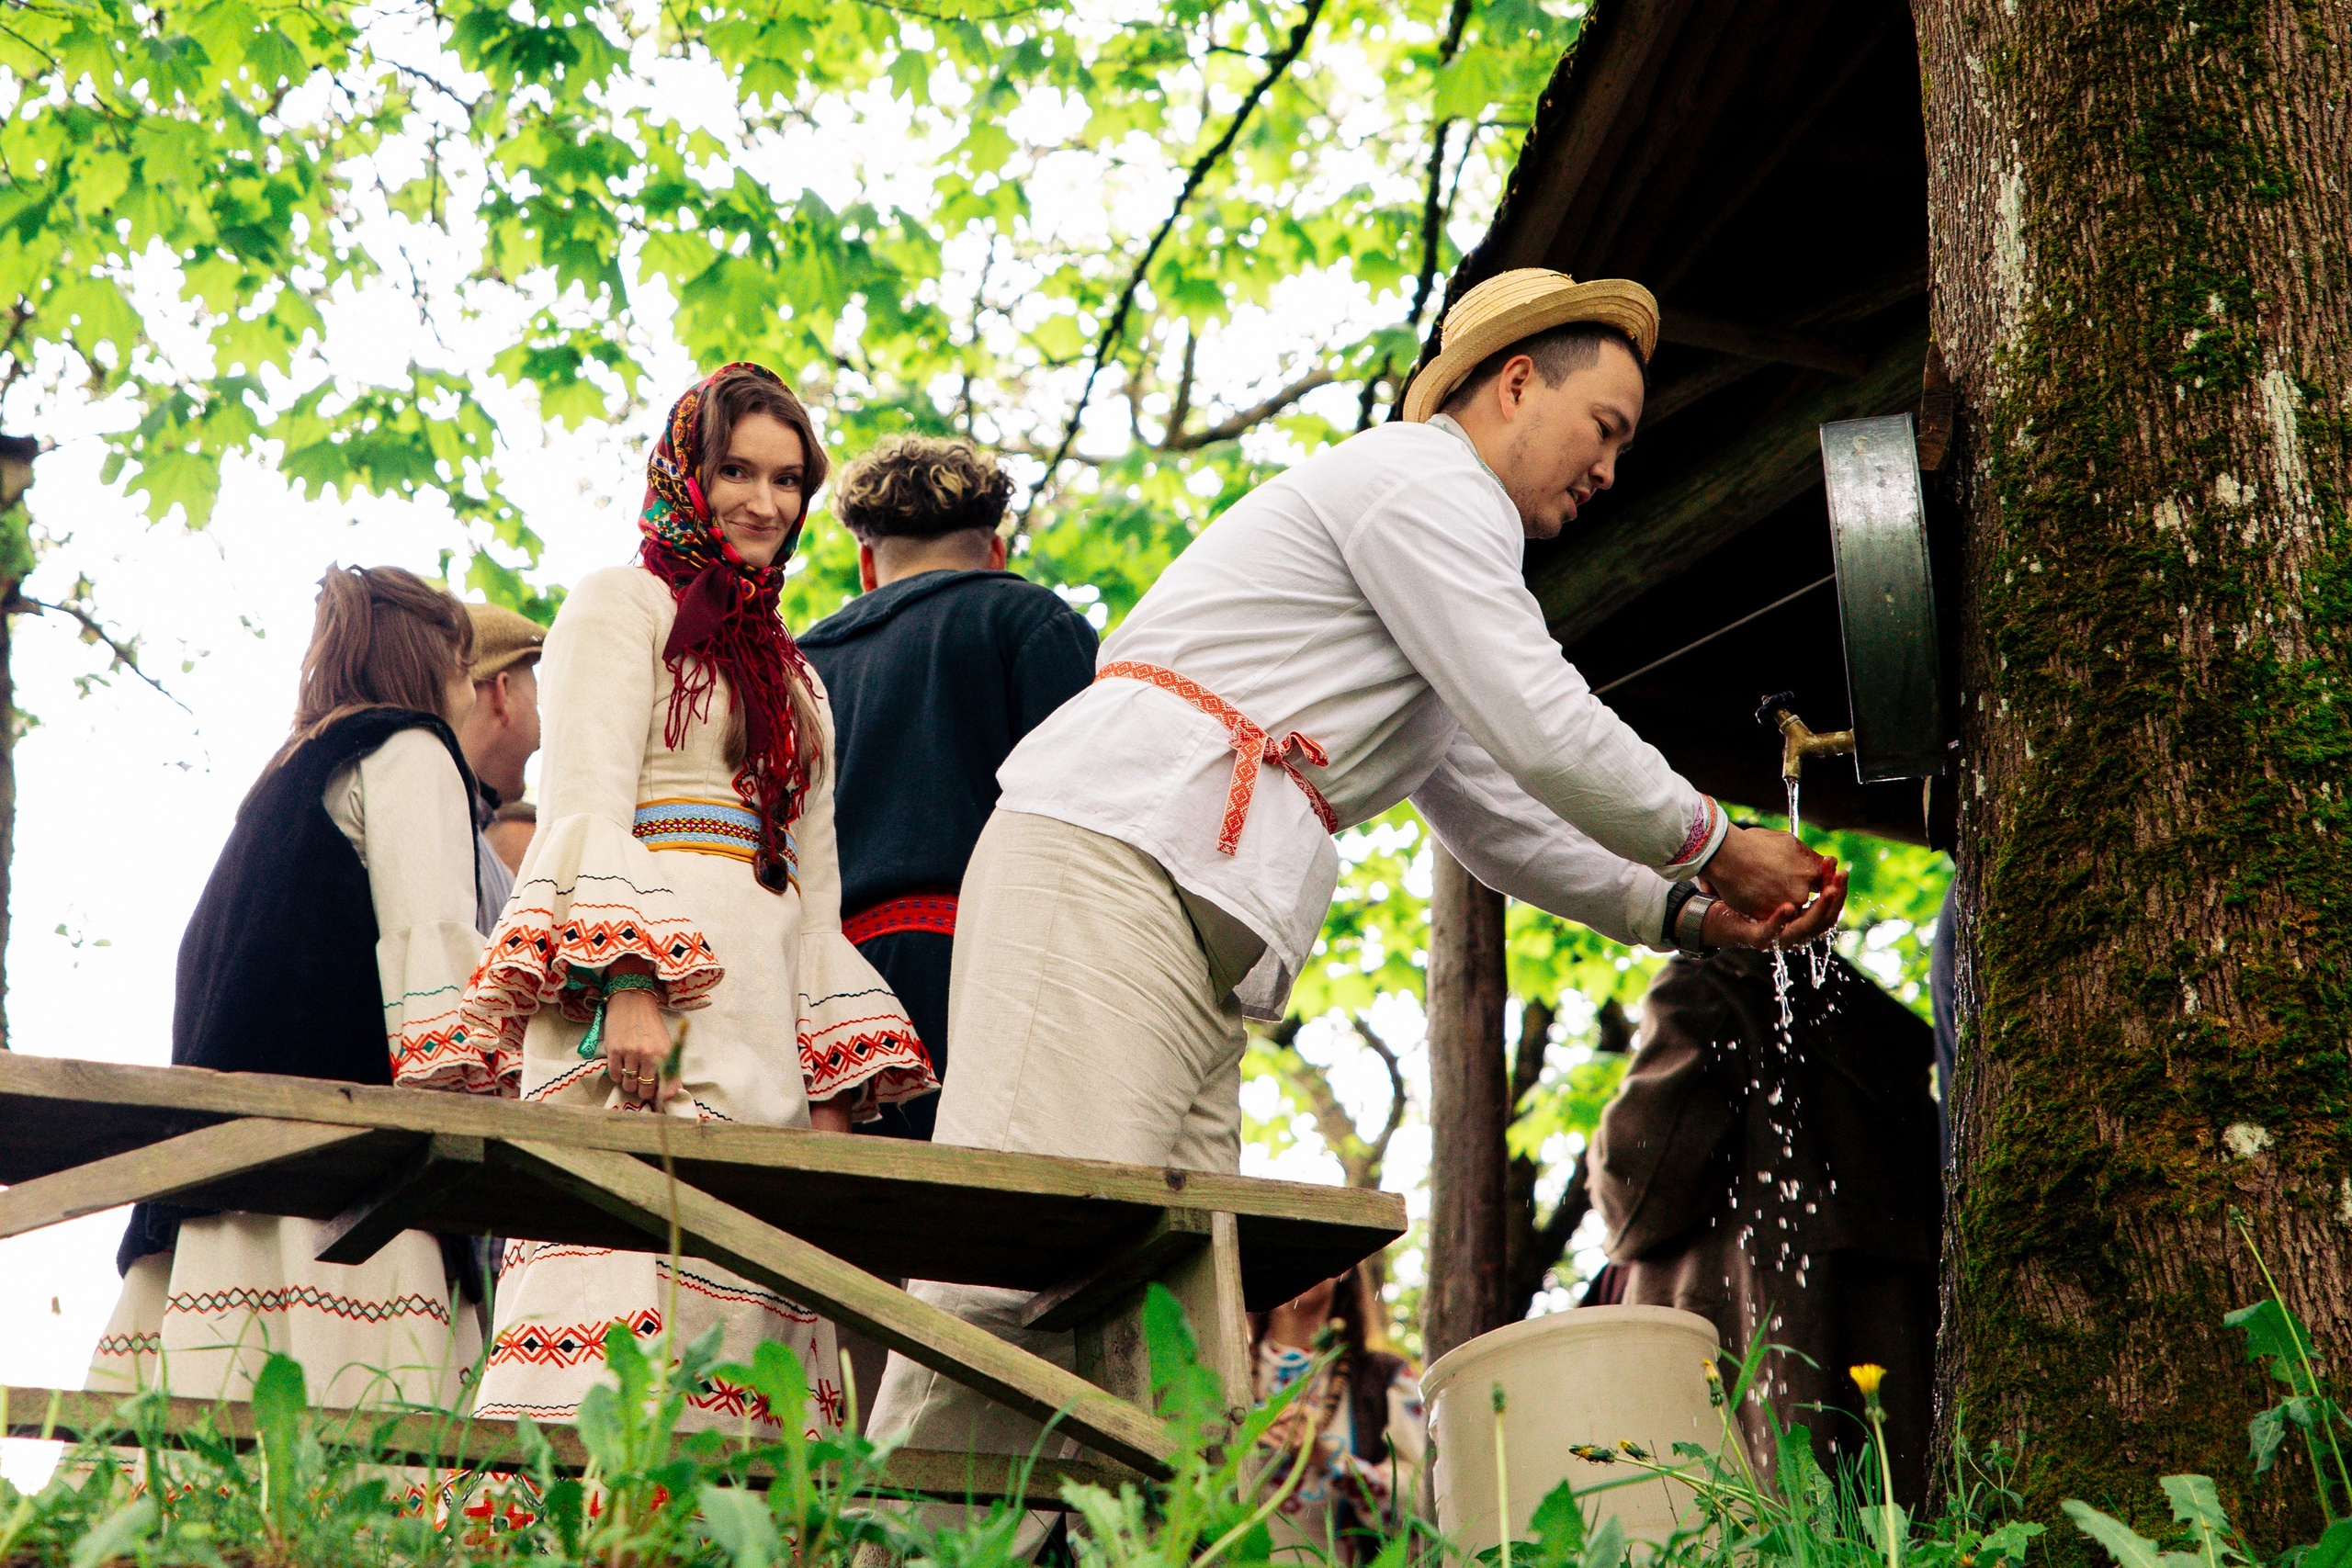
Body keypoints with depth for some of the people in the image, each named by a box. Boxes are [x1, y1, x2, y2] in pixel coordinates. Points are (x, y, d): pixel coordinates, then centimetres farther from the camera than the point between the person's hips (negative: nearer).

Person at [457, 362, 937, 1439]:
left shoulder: (789, 673, 29)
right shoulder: (622, 604, 10)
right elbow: (584, 800, -4)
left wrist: (833, 1088, 13)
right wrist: (626, 978, -20)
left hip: (766, 1011, 7)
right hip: (645, 1012, -6)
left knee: (741, 1299, -6)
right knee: (636, 1261, -20)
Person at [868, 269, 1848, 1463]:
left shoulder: (1436, 553, 33)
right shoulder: (1427, 478, 0)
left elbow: (1493, 813, 34)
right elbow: (1542, 733, -7)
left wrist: (1682, 913, 24)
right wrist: (1716, 847, 8)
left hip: (1183, 917, 10)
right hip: (1114, 865, -10)